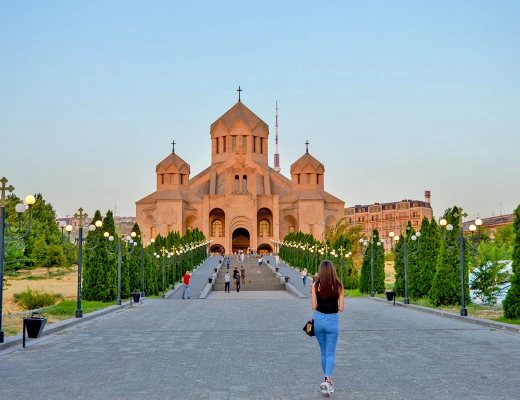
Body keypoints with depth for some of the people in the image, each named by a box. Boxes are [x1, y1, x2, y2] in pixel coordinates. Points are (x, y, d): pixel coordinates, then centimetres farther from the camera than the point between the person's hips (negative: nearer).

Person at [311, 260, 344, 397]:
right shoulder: (339, 286, -5)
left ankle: (327, 379, 27)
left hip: (319, 319, 1)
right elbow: (341, 307, -5)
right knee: (330, 353, 4)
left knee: (324, 352, 19)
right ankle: (327, 379, -18)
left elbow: (314, 306, -5)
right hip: (332, 320, -1)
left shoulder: (316, 285, -6)